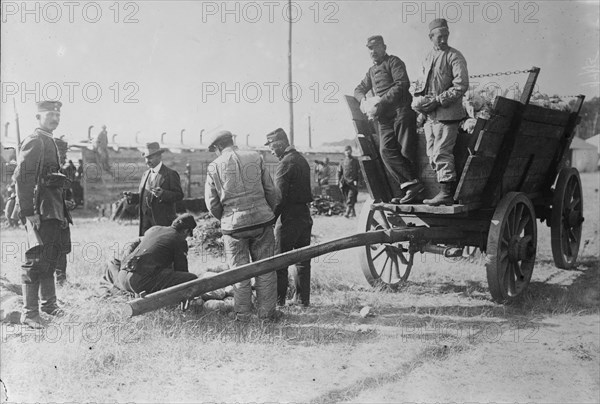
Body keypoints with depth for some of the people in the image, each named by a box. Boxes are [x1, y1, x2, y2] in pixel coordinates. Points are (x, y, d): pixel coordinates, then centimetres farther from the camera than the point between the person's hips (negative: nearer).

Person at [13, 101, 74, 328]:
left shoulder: (49, 142, 17)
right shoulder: (34, 141, -12)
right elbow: (21, 177, -20)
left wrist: (63, 207, 17)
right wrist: (29, 212, -23)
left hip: (54, 210, 10)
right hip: (41, 211, -10)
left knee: (51, 257, 17)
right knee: (37, 259, -7)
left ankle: (49, 303, 29)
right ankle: (29, 313, -1)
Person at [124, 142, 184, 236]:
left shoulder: (170, 174, -5)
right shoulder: (146, 174, 16)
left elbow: (179, 195, -10)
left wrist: (162, 194, -25)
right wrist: (132, 196, 3)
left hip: (163, 221, -6)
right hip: (146, 220, 6)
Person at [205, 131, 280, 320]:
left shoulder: (215, 166, -1)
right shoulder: (256, 158, 2)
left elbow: (212, 203, 2)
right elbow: (272, 192, 3)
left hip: (234, 225, -1)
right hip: (262, 220, 1)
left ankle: (243, 315, 17)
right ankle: (266, 313, 15)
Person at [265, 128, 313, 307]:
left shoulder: (285, 163, -14)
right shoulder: (302, 160, 14)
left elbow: (279, 196, -18)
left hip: (289, 216, -9)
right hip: (305, 214, 9)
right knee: (302, 258, 12)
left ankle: (278, 299, 3)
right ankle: (303, 298, 17)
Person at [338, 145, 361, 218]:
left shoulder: (355, 161, 6)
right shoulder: (343, 162, 12)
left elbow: (358, 172, 7)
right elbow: (339, 172, 14)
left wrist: (356, 180, -1)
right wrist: (339, 181, 6)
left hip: (353, 182, -4)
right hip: (345, 183, 4)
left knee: (350, 198, -14)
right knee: (346, 198, 5)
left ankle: (347, 212, -22)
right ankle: (352, 212, 16)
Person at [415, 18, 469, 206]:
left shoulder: (454, 56, -5)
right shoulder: (428, 58, 18)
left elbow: (461, 85, -14)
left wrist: (437, 101, -17)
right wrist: (422, 95, 7)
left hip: (447, 113, -8)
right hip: (431, 115, 8)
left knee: (442, 153, -11)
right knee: (432, 155, 7)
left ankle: (446, 193, -8)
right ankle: (447, 189, 12)